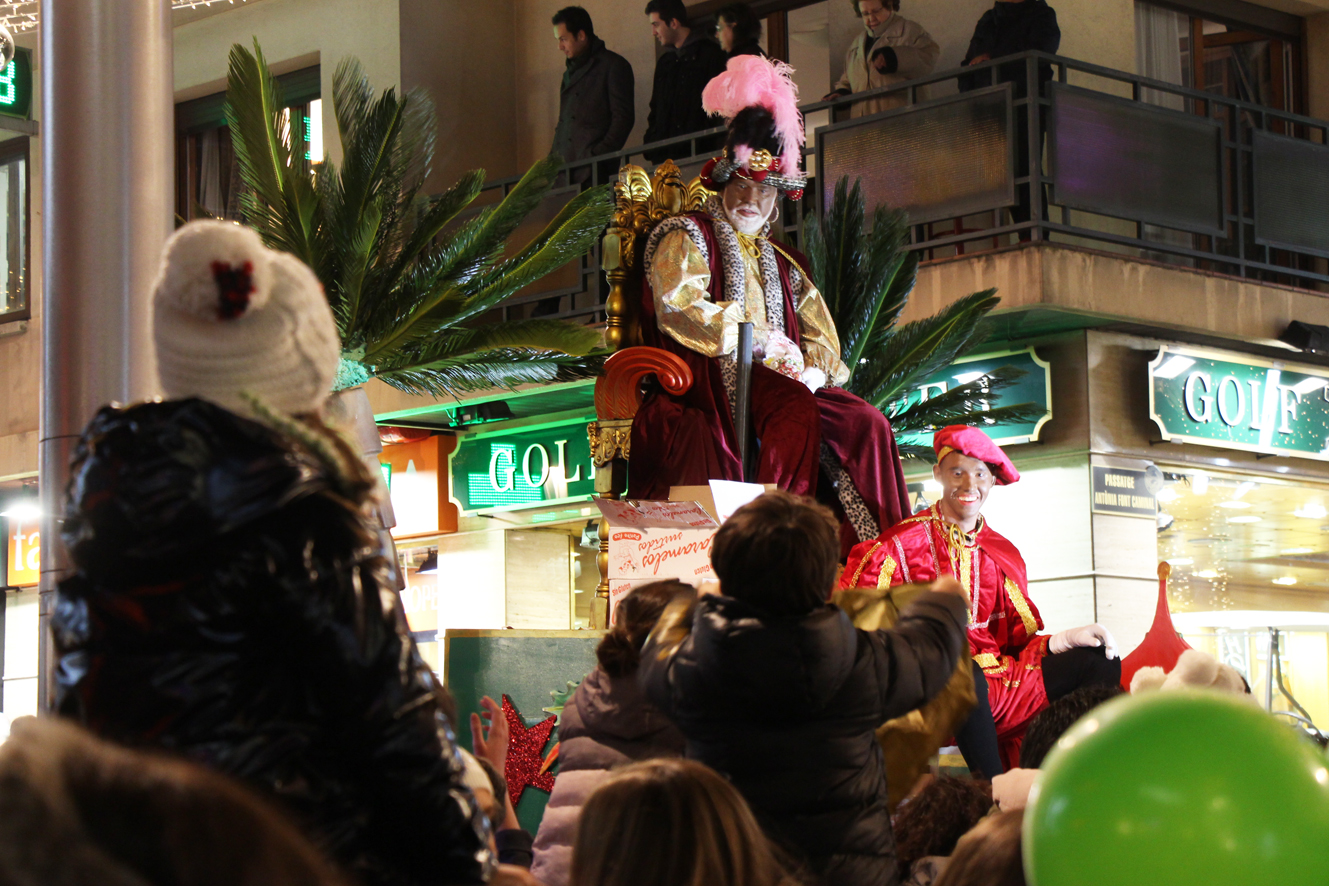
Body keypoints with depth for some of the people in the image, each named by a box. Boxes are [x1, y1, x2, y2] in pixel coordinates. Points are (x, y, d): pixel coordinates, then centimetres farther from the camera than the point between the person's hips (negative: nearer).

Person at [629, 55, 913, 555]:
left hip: (769, 384, 6)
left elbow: (821, 339, 21)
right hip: (707, 383, -6)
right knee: (795, 412, -34)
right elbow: (678, 309, -9)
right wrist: (765, 342, -10)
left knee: (865, 422, -18)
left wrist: (811, 371, -5)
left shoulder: (782, 264, 28)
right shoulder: (687, 238, 9)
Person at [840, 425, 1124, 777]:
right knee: (966, 678, -40)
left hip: (1000, 684, 6)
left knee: (1102, 663, -9)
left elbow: (1020, 638, 15)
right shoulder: (900, 546, 2)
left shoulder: (1003, 555, 19)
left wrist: (1069, 638, -5)